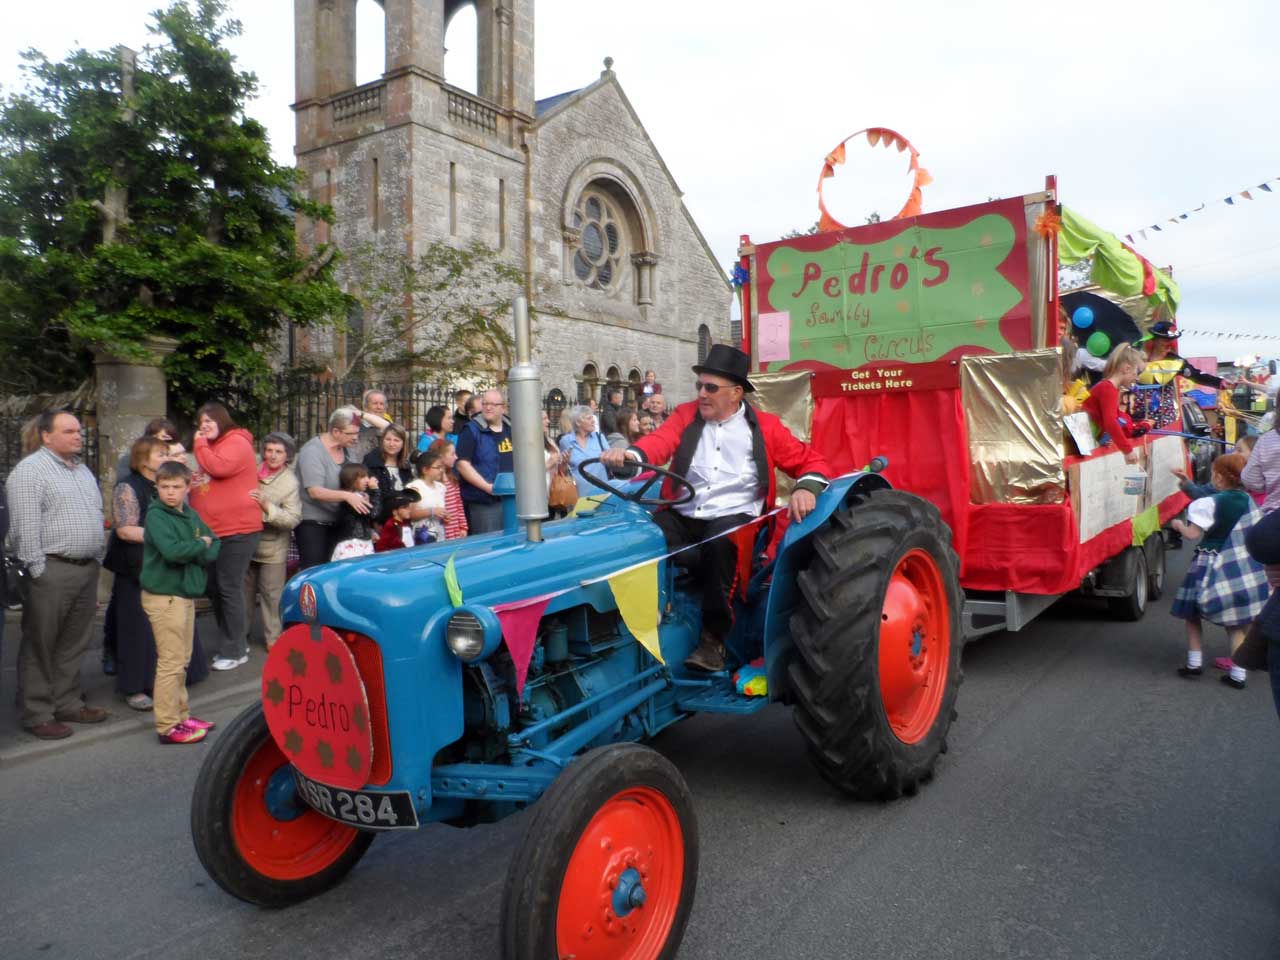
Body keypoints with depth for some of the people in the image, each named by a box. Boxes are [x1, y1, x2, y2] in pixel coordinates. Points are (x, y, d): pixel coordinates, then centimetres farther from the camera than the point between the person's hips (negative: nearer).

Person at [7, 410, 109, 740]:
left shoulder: (83, 470, 17)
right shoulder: (30, 470, -8)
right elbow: (25, 527, -14)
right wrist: (39, 572, -16)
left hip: (87, 569, 8)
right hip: (52, 570, -7)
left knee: (73, 644, 14)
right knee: (40, 646, 2)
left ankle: (67, 703, 25)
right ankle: (37, 715, 10)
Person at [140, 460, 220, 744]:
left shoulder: (191, 515, 9)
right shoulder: (156, 515, -11)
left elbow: (216, 549, 7)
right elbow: (172, 551, -26)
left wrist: (195, 553, -12)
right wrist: (201, 545, -11)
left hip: (187, 595, 7)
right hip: (163, 596, -7)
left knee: (182, 661, 15)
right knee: (171, 662, -4)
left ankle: (180, 715, 26)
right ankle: (168, 726, 3)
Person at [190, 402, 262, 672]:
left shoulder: (236, 442, -8)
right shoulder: (211, 446, 20)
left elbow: (219, 468, -25)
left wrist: (200, 444, -11)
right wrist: (194, 483, 13)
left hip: (237, 530, -10)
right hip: (213, 530, 10)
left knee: (229, 589, -6)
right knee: (214, 588, 13)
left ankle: (235, 650, 3)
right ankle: (230, 642, 24)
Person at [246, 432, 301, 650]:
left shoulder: (291, 483, -13)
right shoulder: (254, 471, 0)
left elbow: (293, 519, -20)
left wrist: (267, 506, -28)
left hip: (272, 548, -5)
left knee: (271, 594, 1)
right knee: (245, 590, 18)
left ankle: (273, 637, 14)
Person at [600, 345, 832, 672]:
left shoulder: (765, 427, 6)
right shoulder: (685, 415, 11)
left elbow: (811, 461, 9)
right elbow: (660, 441, -9)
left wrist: (806, 488, -15)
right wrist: (630, 454, -33)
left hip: (734, 519, -2)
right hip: (681, 517, 2)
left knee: (720, 543, -37)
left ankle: (714, 638, -22)